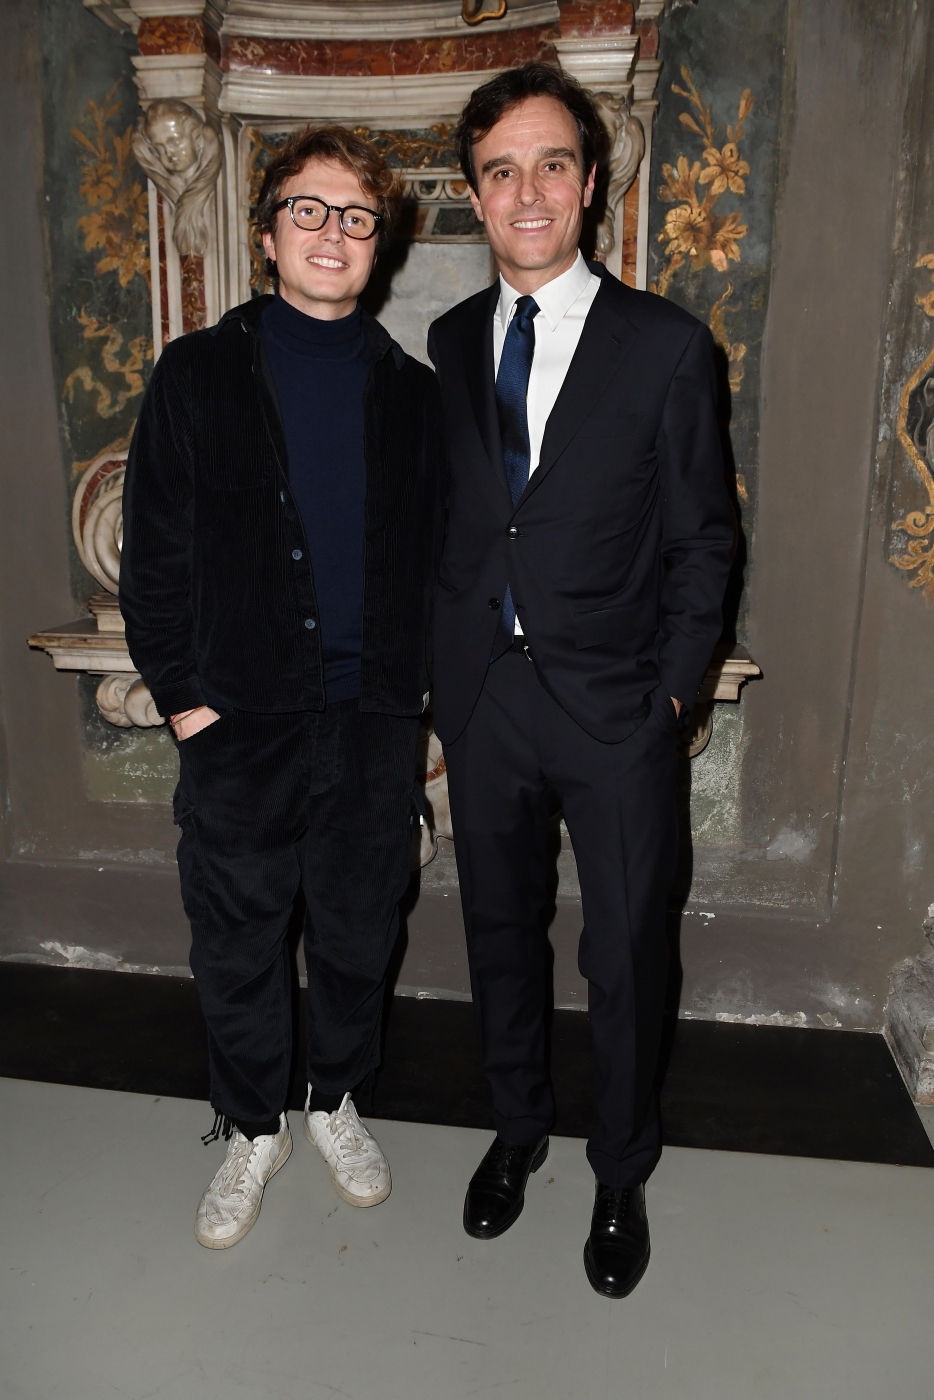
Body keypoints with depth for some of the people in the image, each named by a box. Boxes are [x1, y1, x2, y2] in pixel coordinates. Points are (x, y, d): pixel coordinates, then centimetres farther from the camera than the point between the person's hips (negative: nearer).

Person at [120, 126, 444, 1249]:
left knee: (357, 931, 15)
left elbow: (433, 555, 10)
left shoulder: (411, 390, 8)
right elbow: (153, 552, 0)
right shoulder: (198, 375, 2)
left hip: (373, 720, 2)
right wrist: (182, 694, -6)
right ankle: (253, 1128, 35)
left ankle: (336, 1102, 40)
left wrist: (417, 685, 1)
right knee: (236, 942, 11)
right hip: (240, 722, -1)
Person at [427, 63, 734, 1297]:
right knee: (500, 930, 17)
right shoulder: (450, 342, 6)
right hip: (483, 694, 4)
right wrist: (448, 662, 5)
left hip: (614, 704, -3)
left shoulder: (666, 345, -5)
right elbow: (448, 513, 10)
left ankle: (622, 1175, 34)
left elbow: (701, 536, -2)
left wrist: (674, 688, -7)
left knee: (625, 957, 9)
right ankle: (519, 1130, 42)